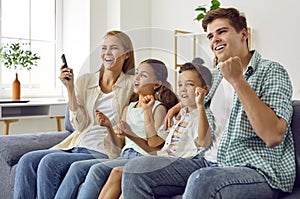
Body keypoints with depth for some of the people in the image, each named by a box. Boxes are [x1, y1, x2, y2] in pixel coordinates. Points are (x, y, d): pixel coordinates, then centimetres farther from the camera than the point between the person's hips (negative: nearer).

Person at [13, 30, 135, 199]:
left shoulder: (131, 84, 5)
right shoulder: (84, 81, 12)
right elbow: (80, 125, 4)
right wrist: (70, 88, -5)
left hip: (103, 152, -4)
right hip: (75, 146, 4)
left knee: (50, 162, -26)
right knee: (27, 161, -19)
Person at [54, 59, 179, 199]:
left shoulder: (158, 108, -1)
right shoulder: (128, 109, 20)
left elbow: (156, 148, -8)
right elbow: (119, 148, 16)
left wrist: (131, 134, -17)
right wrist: (109, 127, 0)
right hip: (124, 157, 7)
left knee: (97, 169, -28)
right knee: (77, 167, -12)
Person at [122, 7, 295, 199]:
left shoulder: (271, 71, -5)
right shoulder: (217, 75, 15)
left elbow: (273, 136, -21)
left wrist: (238, 81, -18)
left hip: (261, 172, -7)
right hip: (213, 163, 7)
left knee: (201, 181, -40)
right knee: (136, 169, -9)